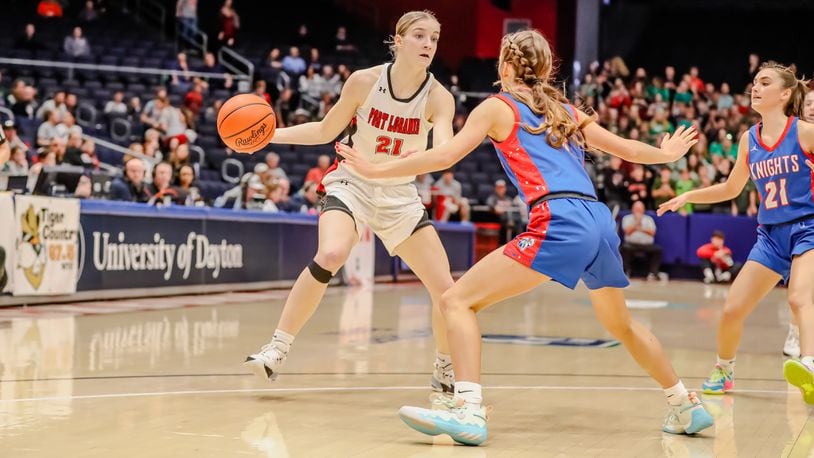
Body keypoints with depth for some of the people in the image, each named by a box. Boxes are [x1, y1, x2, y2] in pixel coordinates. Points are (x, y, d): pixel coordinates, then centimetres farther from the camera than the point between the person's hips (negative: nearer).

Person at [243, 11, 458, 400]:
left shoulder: (439, 98, -12)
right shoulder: (364, 81, -13)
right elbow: (326, 131, 1)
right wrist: (270, 135, -9)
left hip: (399, 197, 2)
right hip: (351, 185, -2)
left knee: (445, 289, -4)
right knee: (330, 255, -32)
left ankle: (444, 372, 21)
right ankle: (276, 349, -22)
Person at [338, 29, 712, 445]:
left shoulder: (498, 107, 10)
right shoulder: (566, 111, 25)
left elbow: (443, 157, -1)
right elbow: (625, 149, 35)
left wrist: (375, 170, 6)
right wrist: (667, 154, 55)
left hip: (559, 223, -7)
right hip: (601, 222, 7)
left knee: (458, 301, -5)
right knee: (620, 324, 31)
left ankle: (468, 411, -22)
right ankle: (687, 409, 38)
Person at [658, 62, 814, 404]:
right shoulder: (748, 139, 7)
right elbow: (731, 188, 21)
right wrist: (687, 196, 12)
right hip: (771, 234, 5)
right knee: (732, 310, 2)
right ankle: (723, 371, 29)